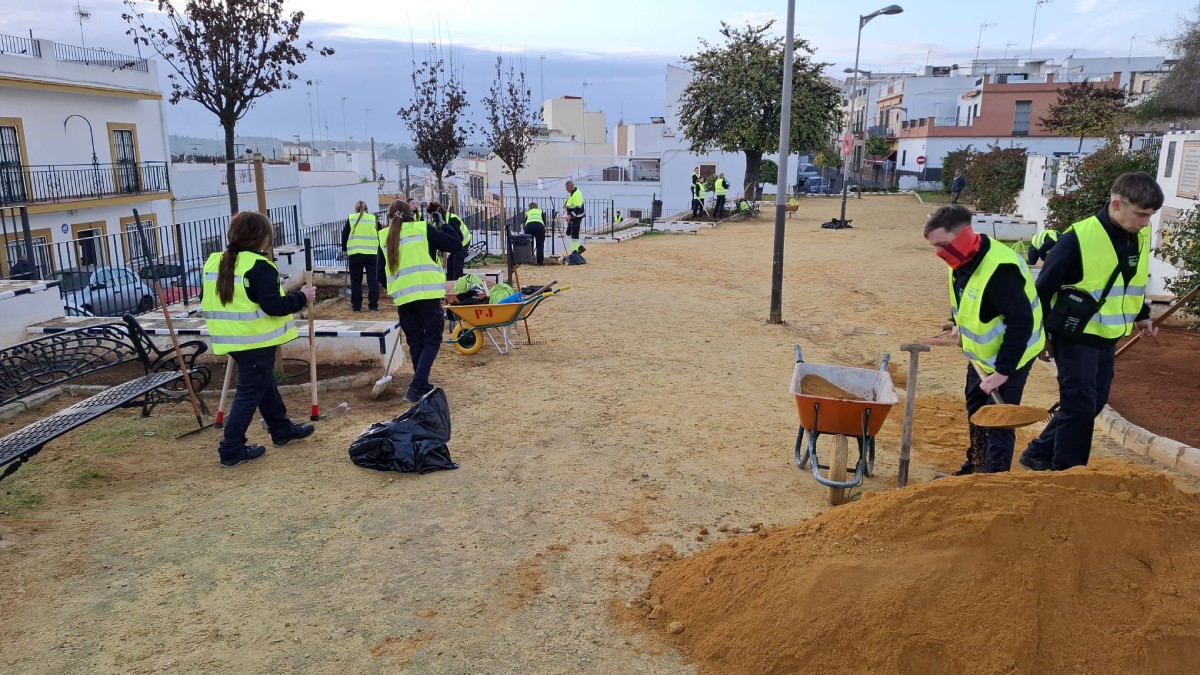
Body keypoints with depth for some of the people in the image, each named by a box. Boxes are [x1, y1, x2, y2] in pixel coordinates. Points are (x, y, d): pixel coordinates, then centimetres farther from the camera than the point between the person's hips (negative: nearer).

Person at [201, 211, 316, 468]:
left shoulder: (213, 262, 7)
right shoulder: (259, 266, -18)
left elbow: (208, 301, 14)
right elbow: (273, 305, -22)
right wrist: (301, 298, -9)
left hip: (232, 339, 9)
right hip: (257, 340, -9)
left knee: (264, 383, 21)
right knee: (250, 392, 0)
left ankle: (282, 430, 35)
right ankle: (232, 449, 3)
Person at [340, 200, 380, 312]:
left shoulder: (351, 218, 6)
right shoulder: (373, 218, 7)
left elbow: (344, 235, 7)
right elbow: (380, 235, 14)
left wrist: (345, 250, 18)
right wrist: (378, 248, 27)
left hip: (355, 253, 0)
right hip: (372, 253, 0)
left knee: (356, 280, 9)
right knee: (373, 279, 5)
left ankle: (356, 306, 10)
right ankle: (373, 305, 2)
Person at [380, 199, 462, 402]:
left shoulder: (384, 237, 10)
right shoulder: (423, 229, 1)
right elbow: (454, 245, 0)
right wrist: (445, 226, 17)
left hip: (402, 297, 3)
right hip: (427, 294, -3)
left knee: (415, 342, 16)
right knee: (432, 340, 5)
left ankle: (422, 386, 20)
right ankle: (416, 387, -9)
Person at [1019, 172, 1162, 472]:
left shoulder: (1140, 235, 2)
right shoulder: (1078, 237, -20)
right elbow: (1043, 289, -14)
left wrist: (1141, 315, 13)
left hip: (1108, 337, 8)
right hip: (1076, 337, -7)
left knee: (1094, 403, 13)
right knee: (1079, 405, -4)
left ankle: (1039, 453, 26)